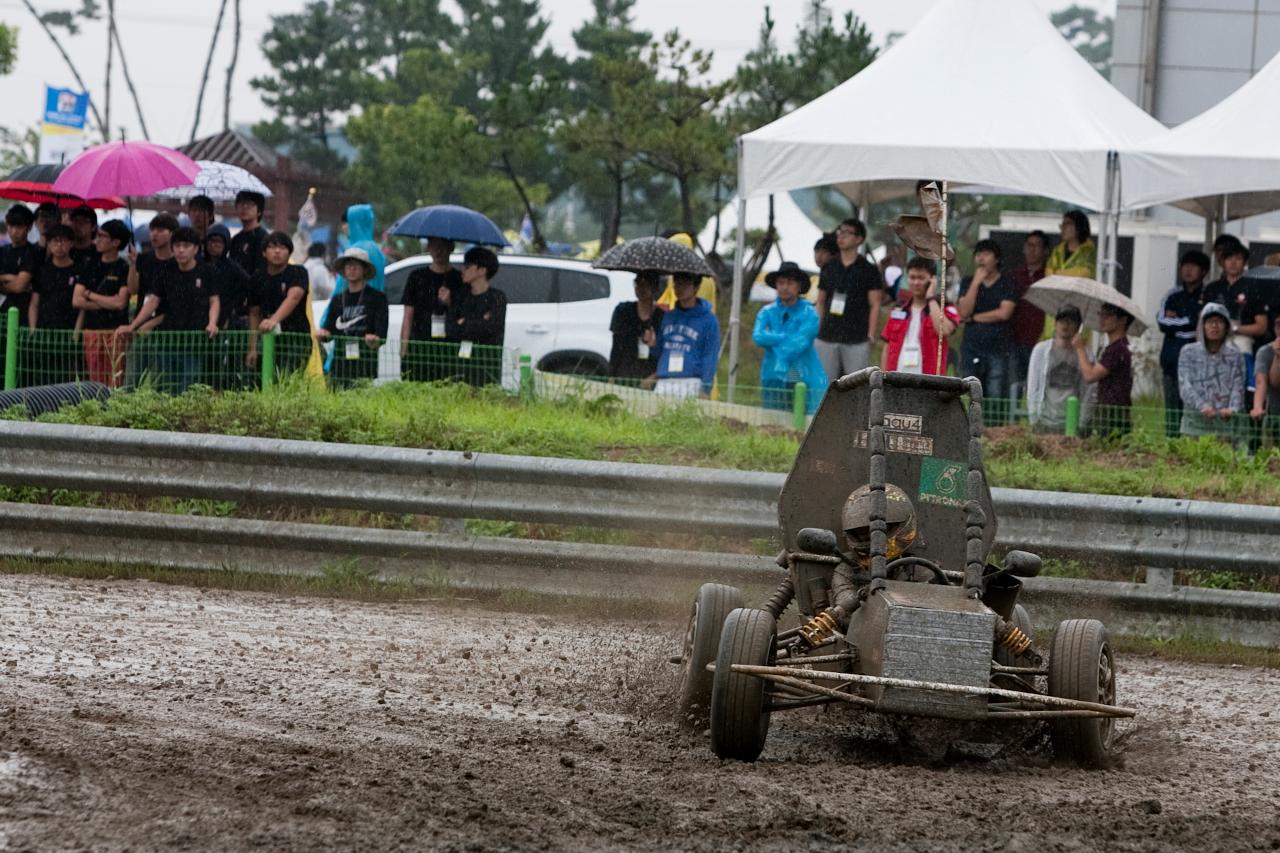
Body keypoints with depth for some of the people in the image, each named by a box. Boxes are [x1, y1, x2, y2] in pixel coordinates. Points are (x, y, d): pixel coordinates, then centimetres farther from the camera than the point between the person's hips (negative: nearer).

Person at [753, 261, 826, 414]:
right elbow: (758, 337, -9)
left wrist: (772, 339, -4)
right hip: (774, 379, 2)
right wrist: (787, 338, -10)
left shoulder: (809, 313, 1)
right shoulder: (767, 312, 9)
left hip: (805, 380, -2)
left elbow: (800, 343, -13)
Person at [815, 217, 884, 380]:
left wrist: (870, 336, -9)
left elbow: (875, 306, -2)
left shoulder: (869, 270, 1)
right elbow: (820, 303, 17)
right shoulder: (828, 269, 14)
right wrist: (816, 330, 7)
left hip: (856, 341, -4)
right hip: (827, 339, 4)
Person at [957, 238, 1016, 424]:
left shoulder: (1008, 284, 6)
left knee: (996, 400, -7)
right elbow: (964, 312, 0)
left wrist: (974, 318, 1)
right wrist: (976, 282, -4)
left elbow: (1004, 313, -7)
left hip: (999, 351, -2)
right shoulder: (968, 283, 14)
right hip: (972, 350, 2)